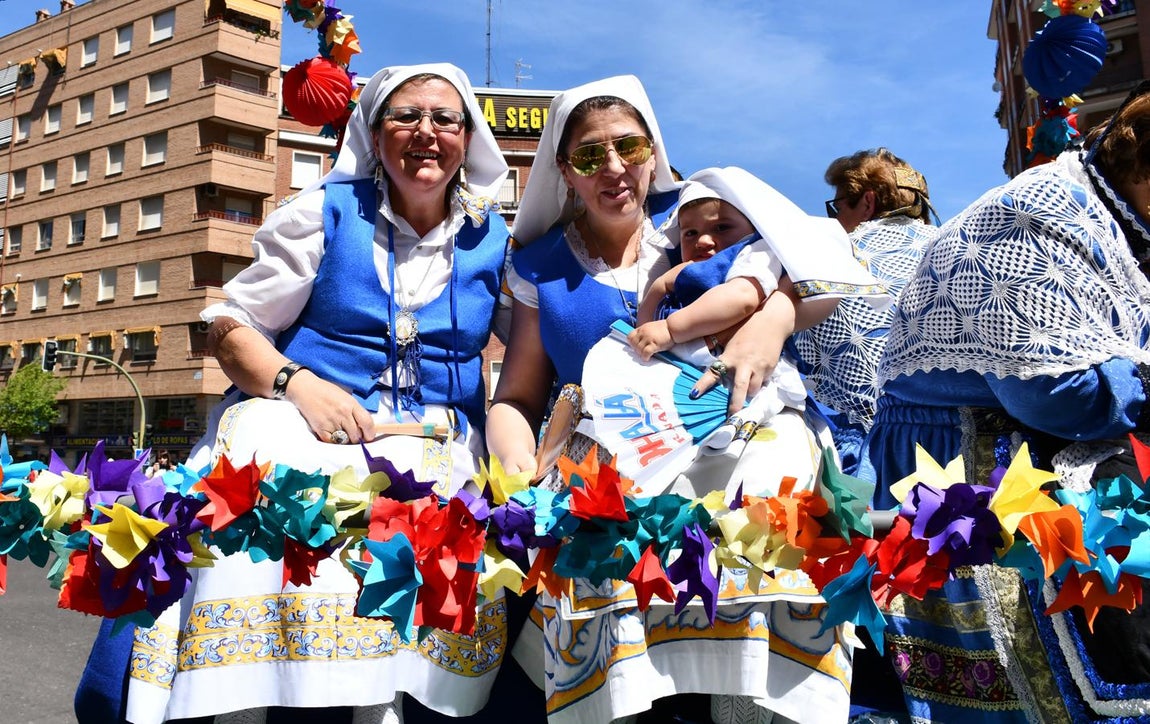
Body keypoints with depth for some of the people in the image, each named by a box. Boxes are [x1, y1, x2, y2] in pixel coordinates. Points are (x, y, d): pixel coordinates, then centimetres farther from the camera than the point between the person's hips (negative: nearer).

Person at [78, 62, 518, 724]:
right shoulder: (327, 212, 8)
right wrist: (300, 385, -12)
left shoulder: (496, 240, 12)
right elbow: (231, 326, 7)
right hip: (309, 419, -1)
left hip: (437, 443, 1)